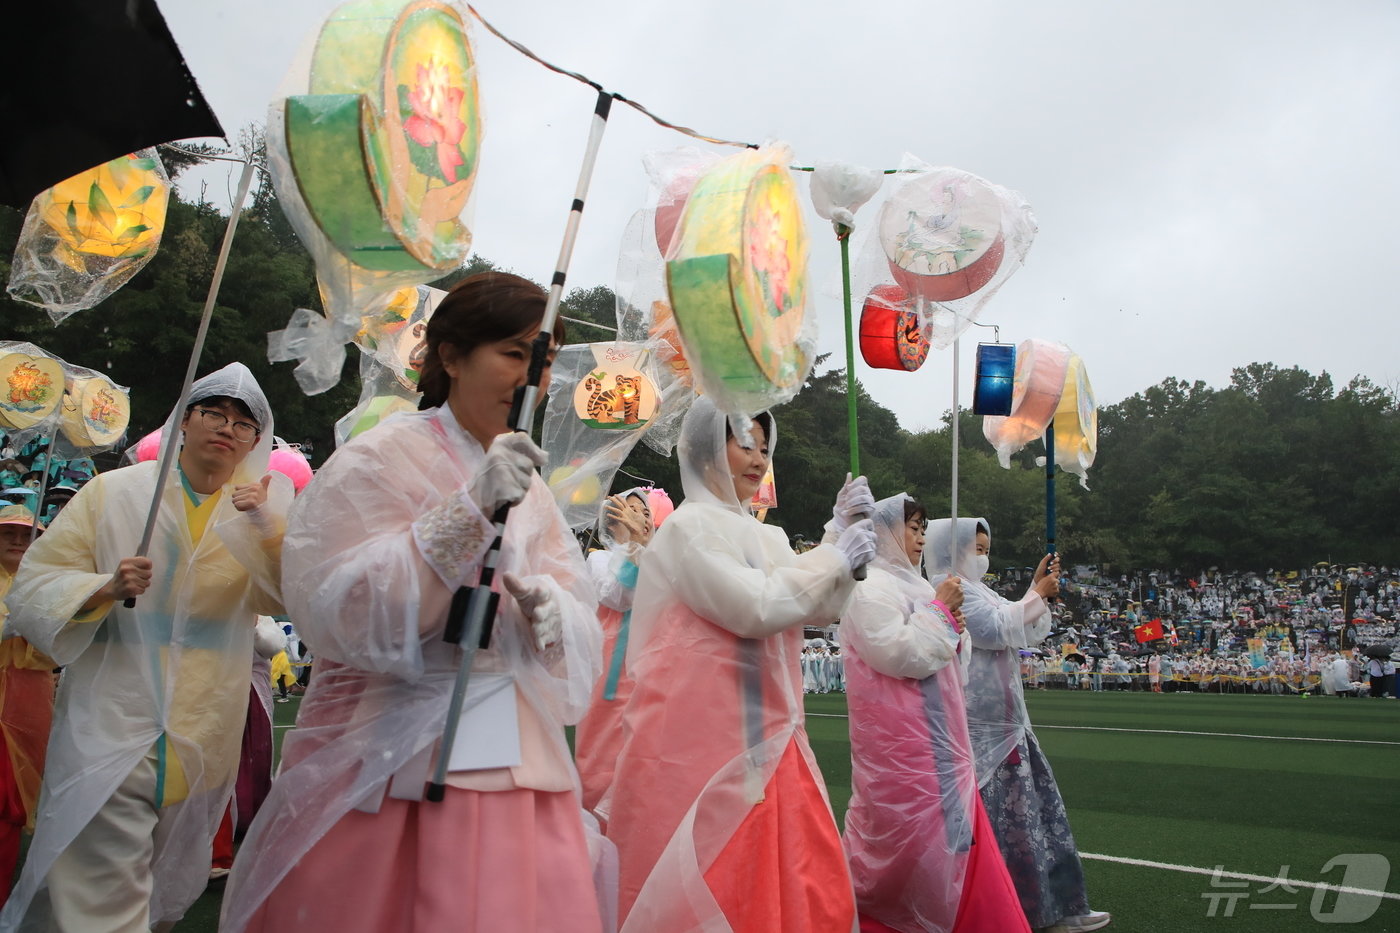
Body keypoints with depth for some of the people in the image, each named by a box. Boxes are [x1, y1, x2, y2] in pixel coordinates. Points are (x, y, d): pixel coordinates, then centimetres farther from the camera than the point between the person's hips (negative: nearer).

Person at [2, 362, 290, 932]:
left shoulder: (265, 505, 5)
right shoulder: (114, 492, 1)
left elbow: (288, 596, -8)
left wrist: (266, 529, -25)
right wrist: (105, 588, -19)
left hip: (206, 733, 2)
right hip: (112, 722, -2)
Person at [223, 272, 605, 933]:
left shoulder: (528, 482, 13)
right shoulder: (380, 461, -5)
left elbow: (580, 625, 10)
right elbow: (341, 615, -16)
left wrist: (550, 611, -13)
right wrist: (469, 511, -22)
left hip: (515, 770, 5)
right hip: (392, 771, -5)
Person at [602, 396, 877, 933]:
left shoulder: (766, 537, 15)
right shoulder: (691, 527, -9)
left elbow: (822, 612, 13)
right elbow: (754, 607, -18)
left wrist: (844, 530, 2)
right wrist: (836, 555, -8)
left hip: (764, 741, 8)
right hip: (703, 743, -8)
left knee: (810, 888, 7)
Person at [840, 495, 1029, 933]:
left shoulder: (910, 585, 16)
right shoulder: (872, 589, -12)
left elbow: (950, 664, 21)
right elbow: (903, 655, -23)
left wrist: (952, 625, 1)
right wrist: (939, 609, -12)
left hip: (935, 734, 9)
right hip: (901, 739, -9)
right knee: (908, 831, -4)